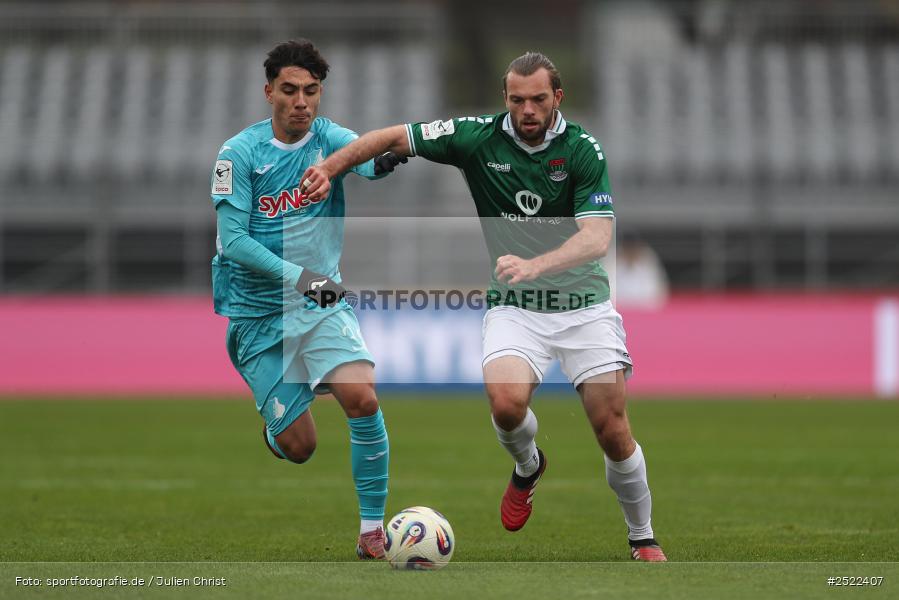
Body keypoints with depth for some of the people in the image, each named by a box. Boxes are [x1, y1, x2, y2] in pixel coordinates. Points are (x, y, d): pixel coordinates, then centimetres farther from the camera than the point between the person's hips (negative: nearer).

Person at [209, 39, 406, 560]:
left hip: (323, 303, 2)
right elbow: (232, 240, -13)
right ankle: (274, 431, 39)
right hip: (259, 315, -2)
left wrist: (386, 159, -50)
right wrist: (299, 276, -25)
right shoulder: (238, 153, -8)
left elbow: (365, 155, -24)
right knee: (299, 448, -1)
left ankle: (373, 529, -10)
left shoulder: (329, 139, -2)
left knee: (363, 399, -23)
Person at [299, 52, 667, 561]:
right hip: (514, 308, 1)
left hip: (582, 306, -1)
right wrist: (330, 167, -4)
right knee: (505, 401, -27)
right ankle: (528, 467, 8)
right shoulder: (480, 137, -5)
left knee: (614, 433, -6)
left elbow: (597, 236, -22)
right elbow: (395, 138, 5)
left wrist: (534, 264, -37)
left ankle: (643, 538, 18)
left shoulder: (583, 150, -11)